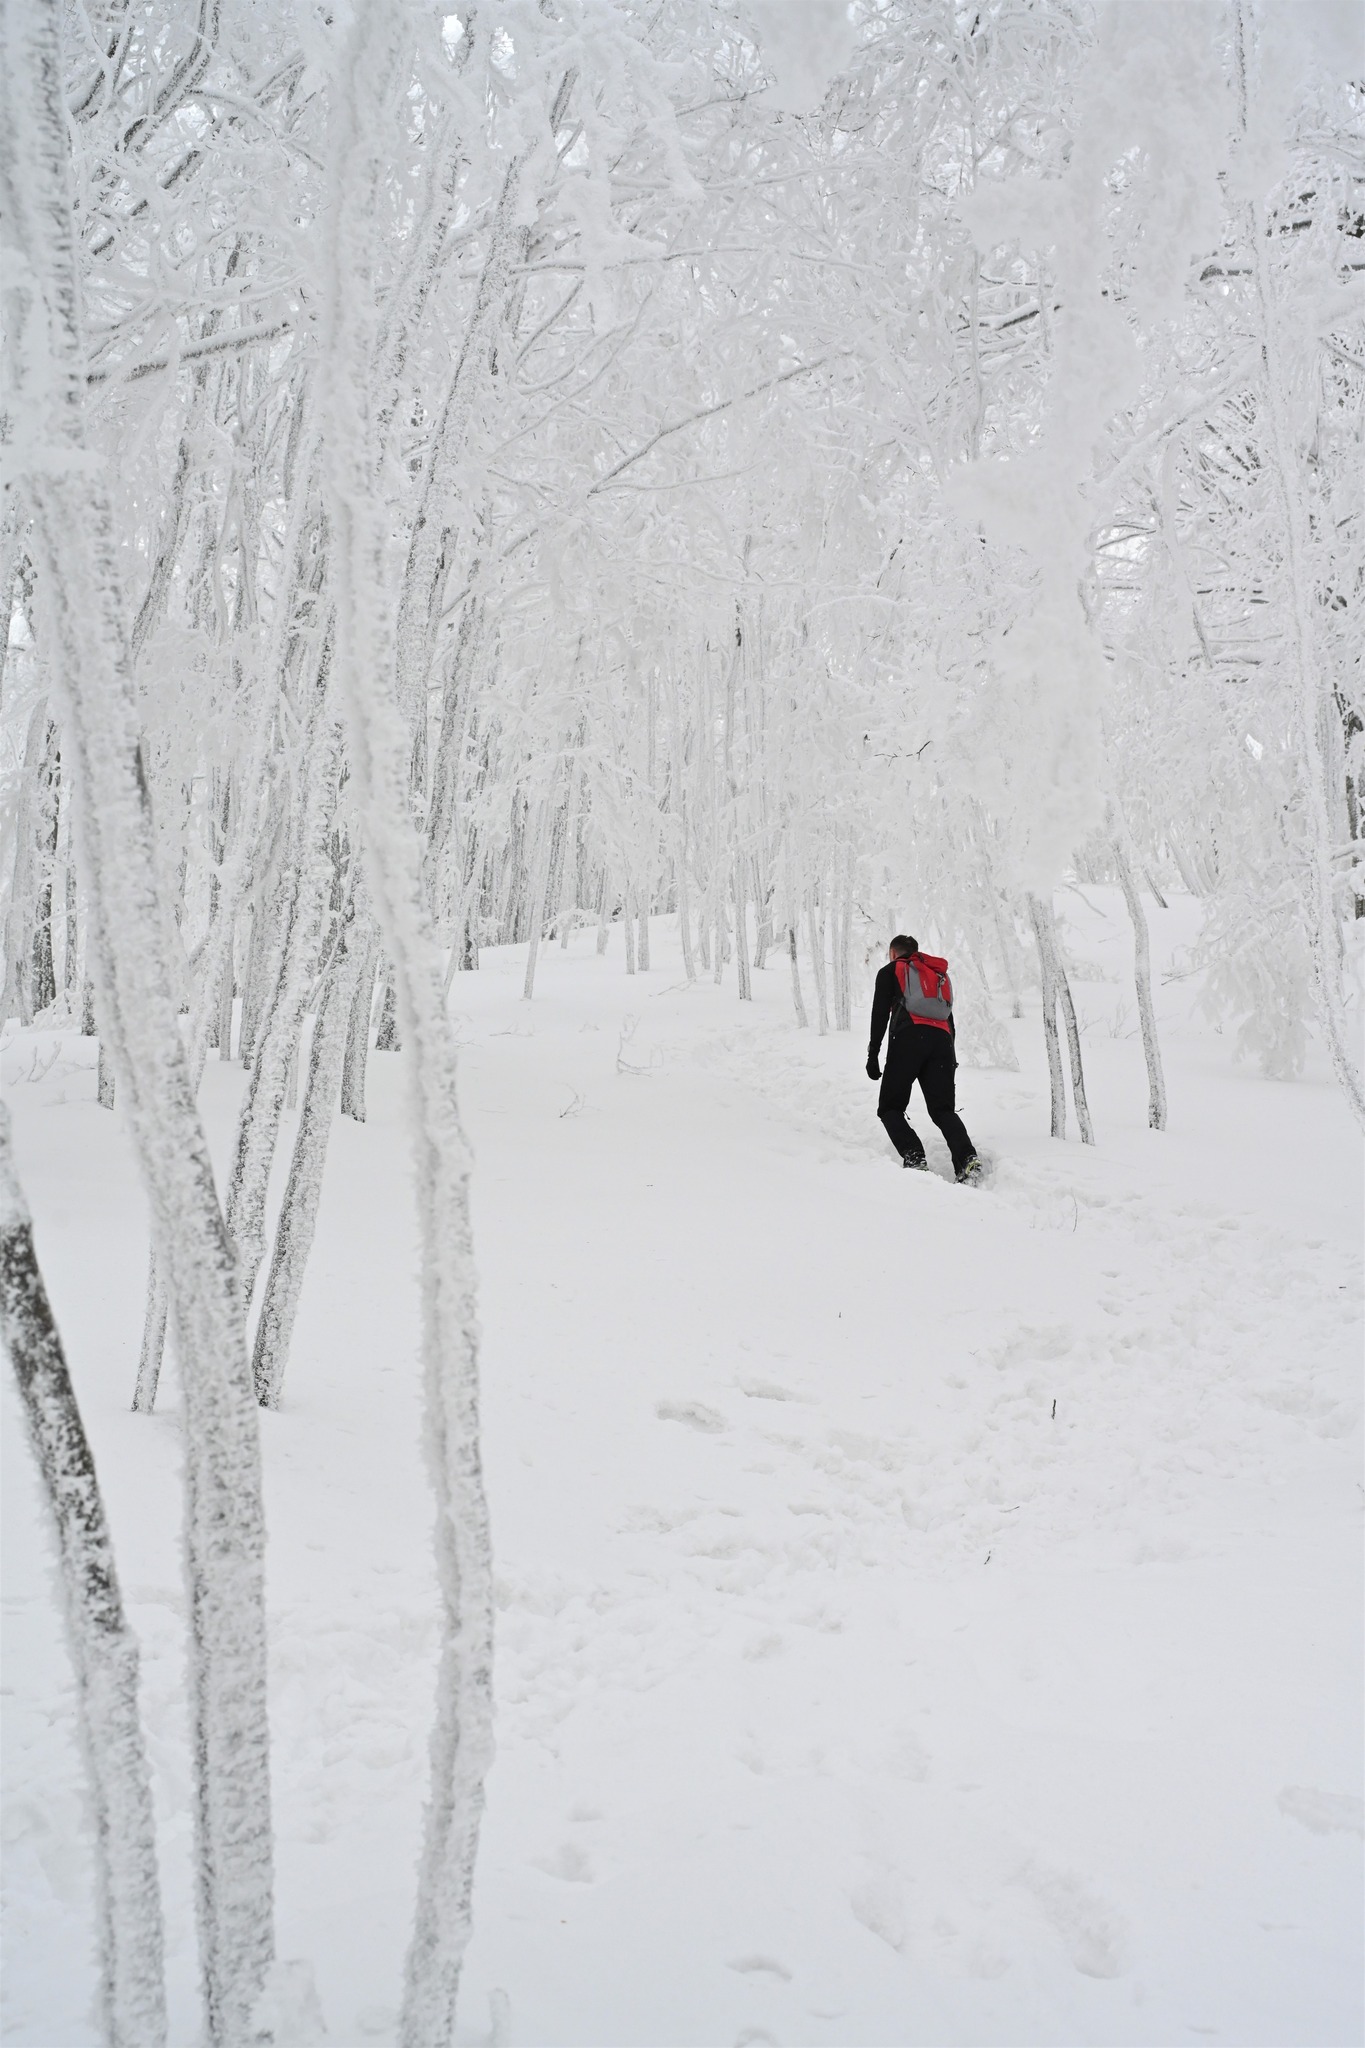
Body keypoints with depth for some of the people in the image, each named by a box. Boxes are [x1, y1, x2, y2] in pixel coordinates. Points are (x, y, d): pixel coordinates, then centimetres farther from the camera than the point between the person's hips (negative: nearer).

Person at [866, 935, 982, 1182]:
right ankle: (967, 1159, -23)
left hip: (908, 1038, -4)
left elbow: (880, 1014, 5)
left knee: (890, 1108, 3)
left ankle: (913, 1157, -21)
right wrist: (951, 1060, 26)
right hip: (942, 1040, 4)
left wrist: (873, 1055, 2)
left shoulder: (889, 971, 18)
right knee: (943, 1109, 2)